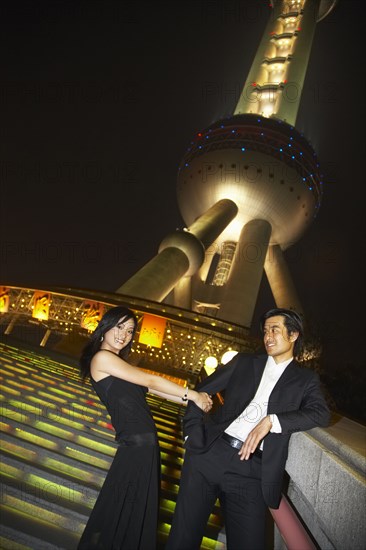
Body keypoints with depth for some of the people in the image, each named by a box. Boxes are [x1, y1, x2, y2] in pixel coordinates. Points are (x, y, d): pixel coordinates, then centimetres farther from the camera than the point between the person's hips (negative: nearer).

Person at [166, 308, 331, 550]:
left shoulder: (305, 379, 11)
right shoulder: (245, 362, 13)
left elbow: (321, 413, -8)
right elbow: (202, 390, 14)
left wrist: (271, 420, -19)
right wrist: (192, 433, 3)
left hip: (251, 470, -1)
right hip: (210, 452, 2)